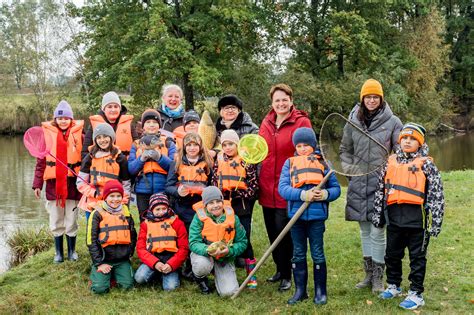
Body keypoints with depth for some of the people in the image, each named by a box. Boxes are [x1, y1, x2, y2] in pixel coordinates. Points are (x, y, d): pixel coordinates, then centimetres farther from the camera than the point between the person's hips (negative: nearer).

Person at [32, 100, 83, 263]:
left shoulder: (78, 134, 1)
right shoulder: (47, 133, 2)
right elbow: (40, 161, 3)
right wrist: (37, 184, 0)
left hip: (72, 183, -1)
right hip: (53, 183, 1)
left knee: (71, 222, 7)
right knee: (56, 222, 8)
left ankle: (72, 251, 24)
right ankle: (59, 252, 22)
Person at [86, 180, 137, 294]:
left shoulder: (126, 213, 10)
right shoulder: (97, 214, -4)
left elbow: (133, 236, 19)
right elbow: (91, 241, -6)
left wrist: (129, 253, 6)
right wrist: (99, 263, -9)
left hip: (122, 260, 3)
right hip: (103, 259, -3)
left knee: (128, 285, -14)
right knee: (100, 288, -19)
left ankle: (115, 273, 17)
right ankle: (96, 272, 14)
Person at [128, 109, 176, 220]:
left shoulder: (168, 143, 9)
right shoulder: (136, 145, 14)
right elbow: (130, 169, 3)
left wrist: (159, 157, -15)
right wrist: (142, 158, -12)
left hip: (163, 191, -2)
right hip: (143, 191, 2)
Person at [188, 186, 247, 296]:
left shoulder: (232, 218, -6)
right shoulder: (199, 217, -12)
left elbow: (242, 242, -3)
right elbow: (193, 243, -17)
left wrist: (229, 251, -24)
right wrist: (208, 250, -38)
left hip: (225, 259, 2)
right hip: (204, 255, -1)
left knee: (228, 292, -16)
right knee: (203, 266, -38)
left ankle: (218, 276, 22)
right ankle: (201, 279, 3)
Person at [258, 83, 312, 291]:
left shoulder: (301, 122, -7)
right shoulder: (266, 123, 11)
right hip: (267, 187, 6)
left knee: (283, 232, -3)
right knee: (272, 232, 14)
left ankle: (286, 275, 13)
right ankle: (280, 269, 31)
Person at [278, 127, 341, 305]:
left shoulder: (323, 162, 5)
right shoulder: (289, 163, 6)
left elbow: (336, 188, 5)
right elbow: (282, 188, -7)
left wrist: (326, 194, -16)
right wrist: (303, 195, -20)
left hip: (317, 215, -1)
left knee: (317, 254, 5)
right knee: (298, 254, 11)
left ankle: (320, 291, 18)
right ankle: (300, 290, 23)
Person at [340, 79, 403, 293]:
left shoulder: (392, 122, -1)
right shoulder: (353, 121, 8)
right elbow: (344, 150, 19)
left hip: (381, 183, -4)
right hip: (359, 183, 4)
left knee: (377, 232, -3)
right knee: (364, 231, 12)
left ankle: (378, 278, 9)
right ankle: (369, 274, 23)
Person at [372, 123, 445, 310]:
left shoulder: (426, 165, -4)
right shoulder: (391, 163, 8)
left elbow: (437, 194, -6)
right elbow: (380, 189, 14)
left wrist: (436, 222, -9)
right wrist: (377, 214, 12)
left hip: (417, 219, -4)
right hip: (394, 217, 4)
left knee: (417, 257, 7)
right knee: (392, 254, 17)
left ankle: (416, 294, 17)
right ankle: (393, 286, 35)